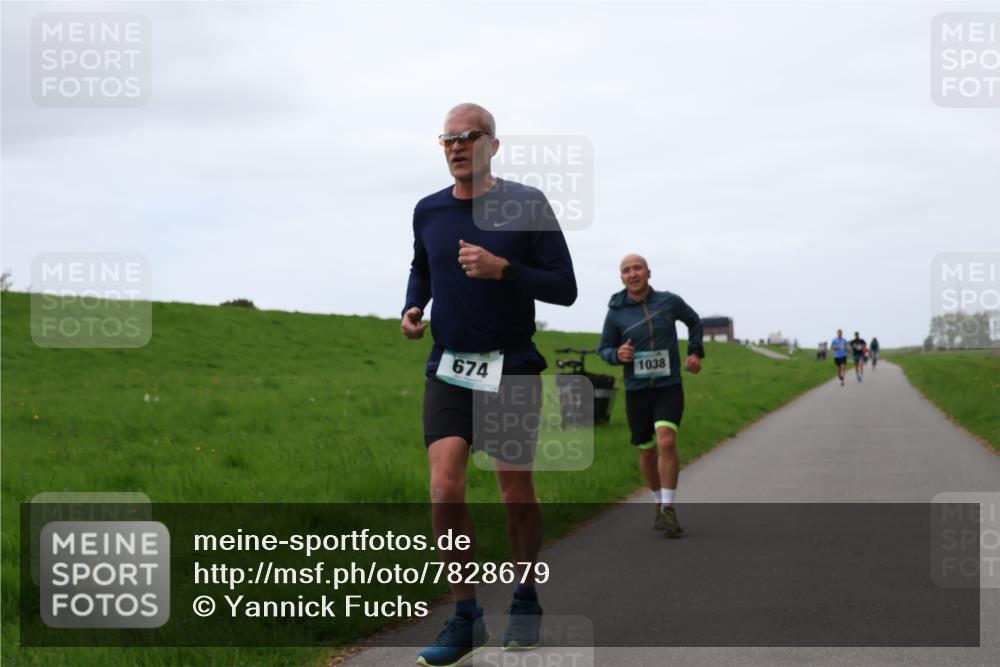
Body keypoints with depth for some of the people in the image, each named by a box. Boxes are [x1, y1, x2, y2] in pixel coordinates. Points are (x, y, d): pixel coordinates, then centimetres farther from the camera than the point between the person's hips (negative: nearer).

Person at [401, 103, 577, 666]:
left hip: (513, 367, -2)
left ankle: (525, 599, 29)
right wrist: (412, 308, 6)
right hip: (449, 370, 2)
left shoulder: (527, 205, -6)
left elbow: (565, 288, -7)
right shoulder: (428, 212, 6)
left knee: (517, 493, 6)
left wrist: (502, 269, -20)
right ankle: (466, 617, 0)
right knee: (445, 488, -12)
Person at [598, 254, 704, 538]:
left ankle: (668, 509, -16)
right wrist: (617, 354, -15)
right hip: (637, 390, 2)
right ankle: (659, 504, 33)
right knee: (647, 451, 11)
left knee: (667, 441, -22)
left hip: (669, 387, -2)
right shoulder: (616, 313, -4)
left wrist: (696, 352, 9)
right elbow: (604, 348, 7)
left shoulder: (669, 302, -3)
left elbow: (694, 321, 18)